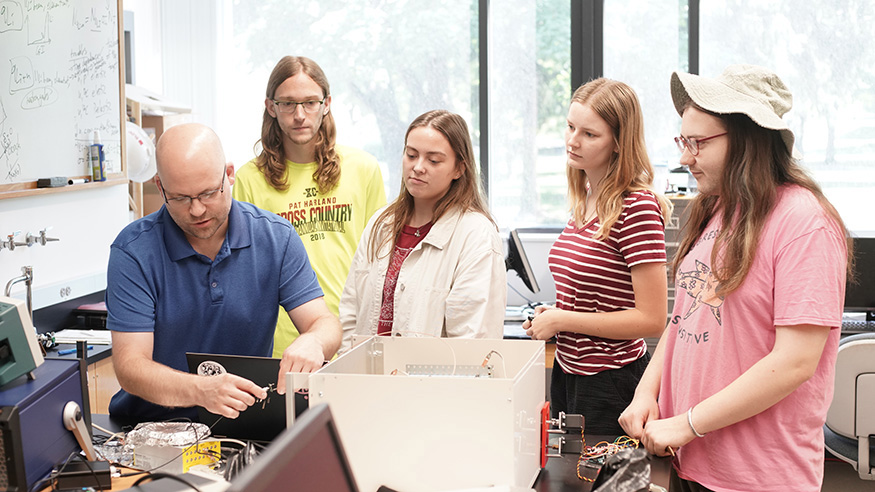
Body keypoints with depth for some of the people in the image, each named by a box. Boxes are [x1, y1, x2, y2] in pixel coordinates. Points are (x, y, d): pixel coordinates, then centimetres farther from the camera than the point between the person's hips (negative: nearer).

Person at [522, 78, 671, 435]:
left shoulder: (638, 208, -19)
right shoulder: (583, 201, 7)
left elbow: (651, 319, -21)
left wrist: (561, 320, -16)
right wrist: (552, 314, 2)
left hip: (611, 382, -8)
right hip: (568, 371, 8)